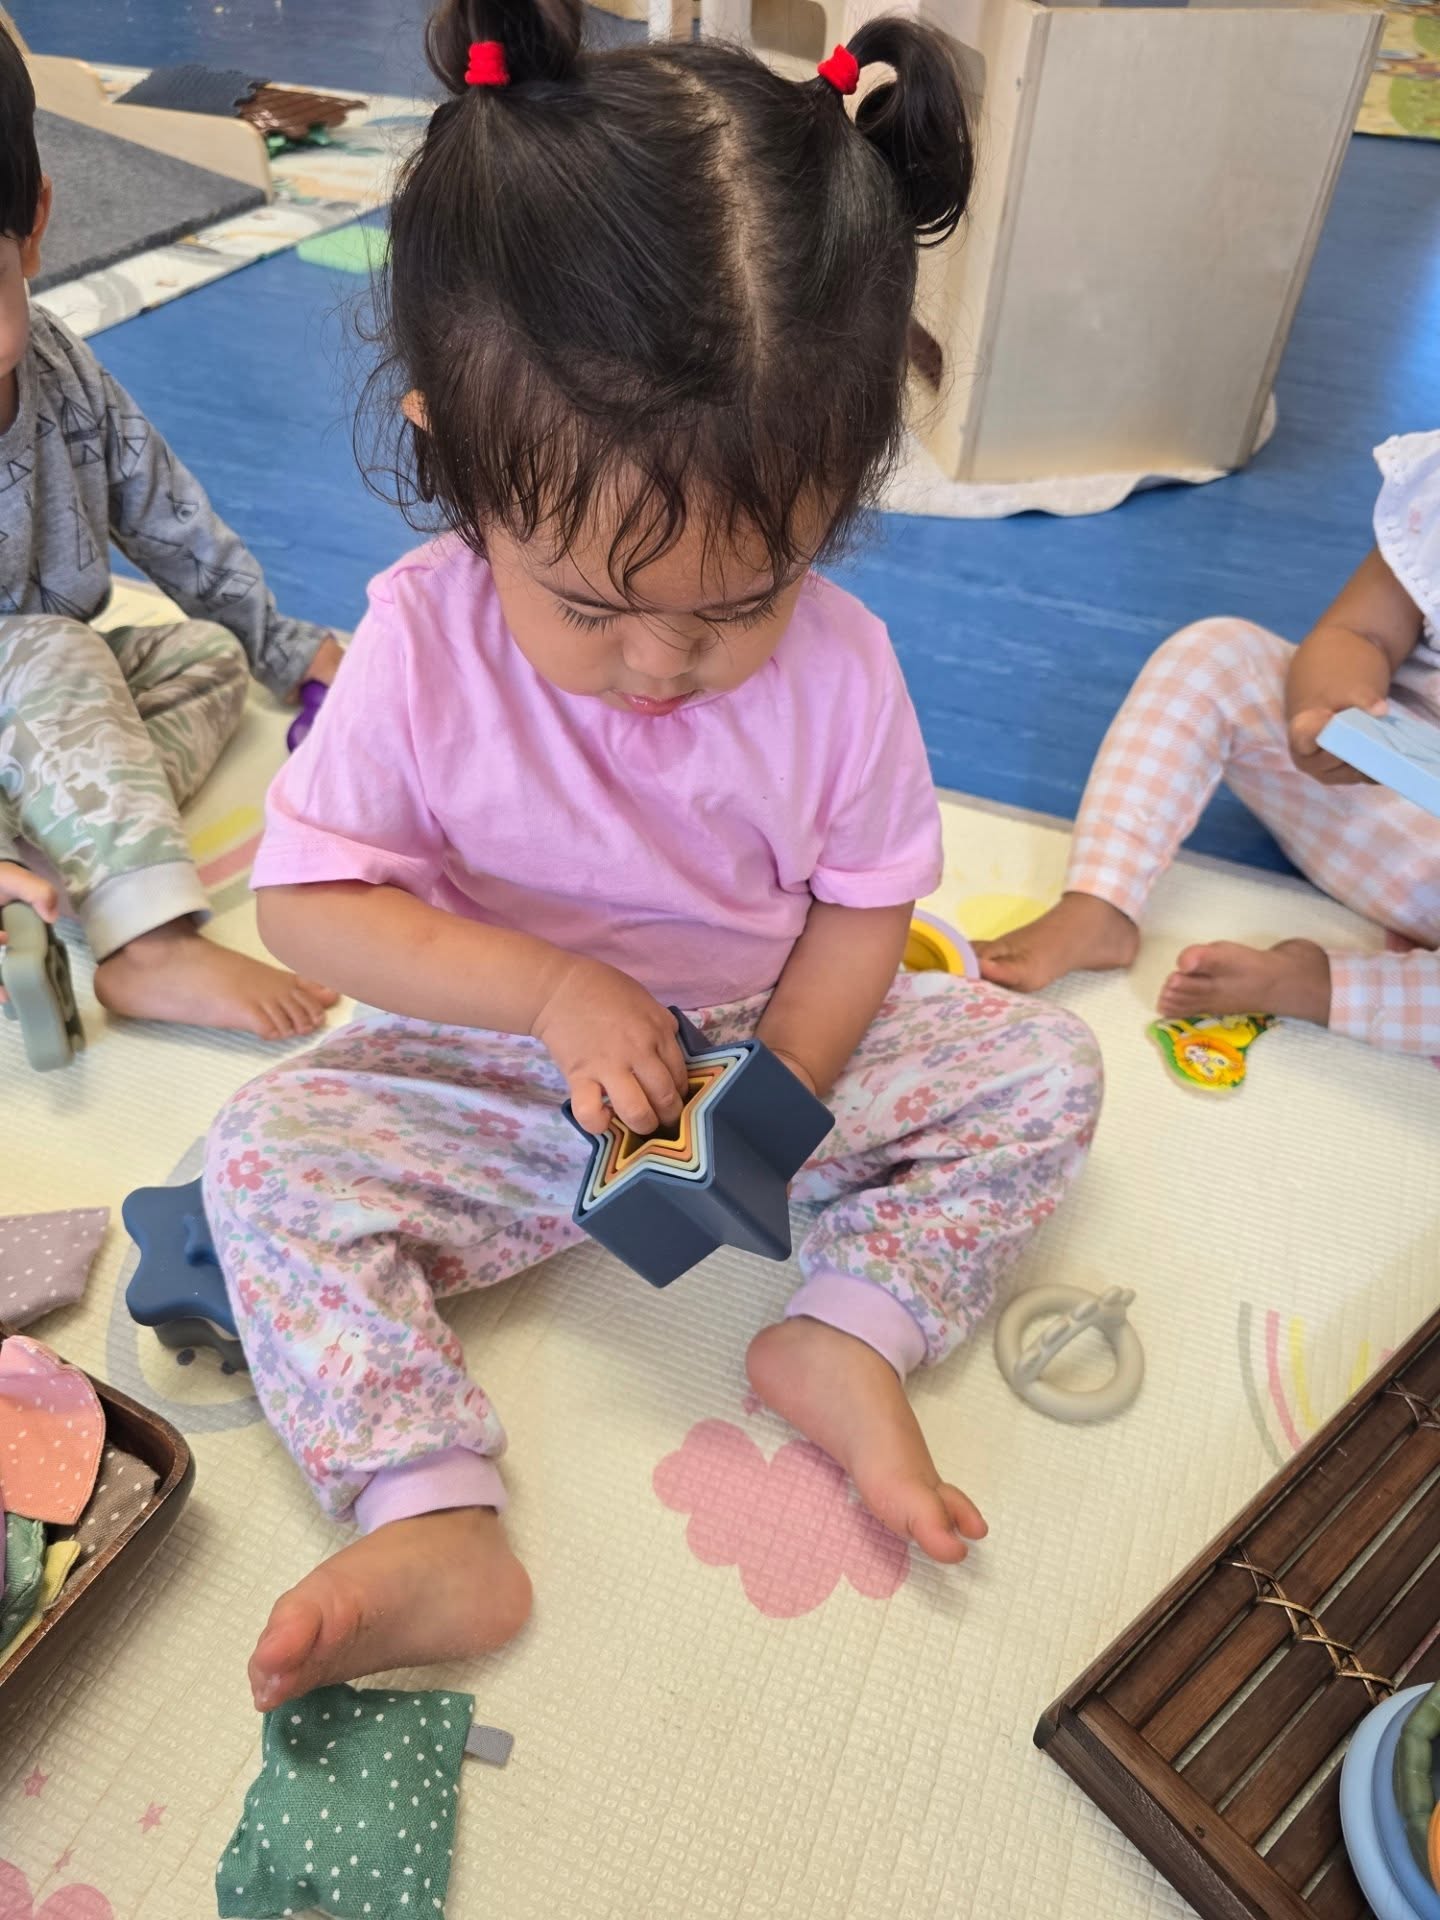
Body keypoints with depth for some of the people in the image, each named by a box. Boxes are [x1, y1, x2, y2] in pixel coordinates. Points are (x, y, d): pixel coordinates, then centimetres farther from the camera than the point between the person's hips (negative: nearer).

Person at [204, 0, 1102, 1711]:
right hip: (508, 1082, 0)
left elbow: (864, 901, -4)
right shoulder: (419, 644, -16)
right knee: (268, 1152, -21)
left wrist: (785, 1078, -21)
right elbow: (308, 896, -13)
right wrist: (549, 989, -25)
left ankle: (844, 1337, -15)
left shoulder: (838, 667, -14)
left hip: (770, 1052, 1)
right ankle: (434, 1528, -21)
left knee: (1039, 1067, -11)